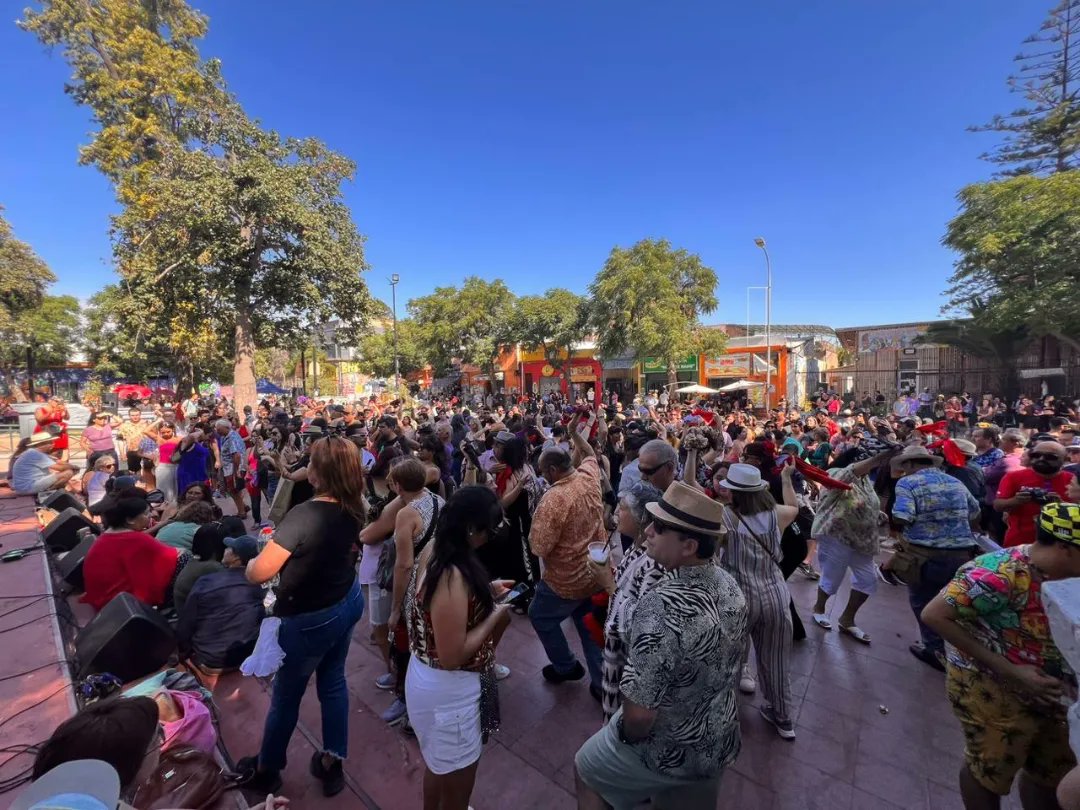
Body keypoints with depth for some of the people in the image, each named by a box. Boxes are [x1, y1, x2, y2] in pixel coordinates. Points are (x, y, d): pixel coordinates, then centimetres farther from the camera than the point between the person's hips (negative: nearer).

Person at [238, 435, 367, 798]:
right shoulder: (354, 508, -9)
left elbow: (258, 573, -25)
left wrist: (251, 560, -2)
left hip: (310, 618, -6)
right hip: (349, 601, 6)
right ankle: (331, 763, 40)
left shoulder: (304, 514, -32)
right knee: (333, 680, 25)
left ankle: (266, 769, 47)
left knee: (285, 695, 21)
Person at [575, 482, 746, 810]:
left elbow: (640, 713, -31)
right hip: (721, 743, 6)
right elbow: (722, 670, 4)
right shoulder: (730, 585, -11)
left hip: (669, 751, -6)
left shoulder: (660, 607, -38)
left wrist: (626, 736, -9)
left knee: (585, 767, 21)